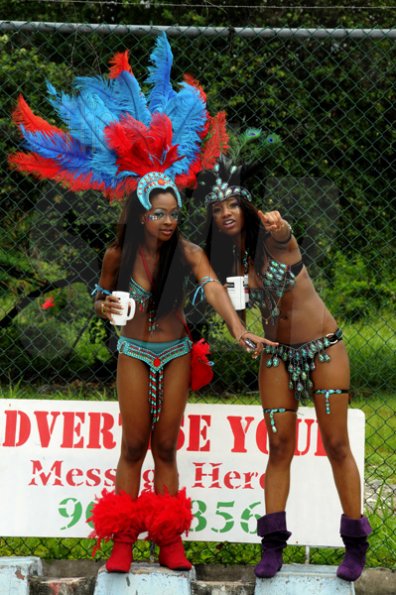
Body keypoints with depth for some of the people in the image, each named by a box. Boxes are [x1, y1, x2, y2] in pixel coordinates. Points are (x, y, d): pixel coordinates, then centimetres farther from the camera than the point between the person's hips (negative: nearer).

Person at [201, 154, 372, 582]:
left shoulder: (271, 239, -15)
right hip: (277, 354, 4)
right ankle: (273, 545, 3)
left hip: (324, 347, -4)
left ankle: (356, 545, 6)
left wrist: (277, 224, -61)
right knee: (279, 447, 2)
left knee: (337, 445, -1)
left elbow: (283, 233, -38)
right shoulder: (225, 259, -2)